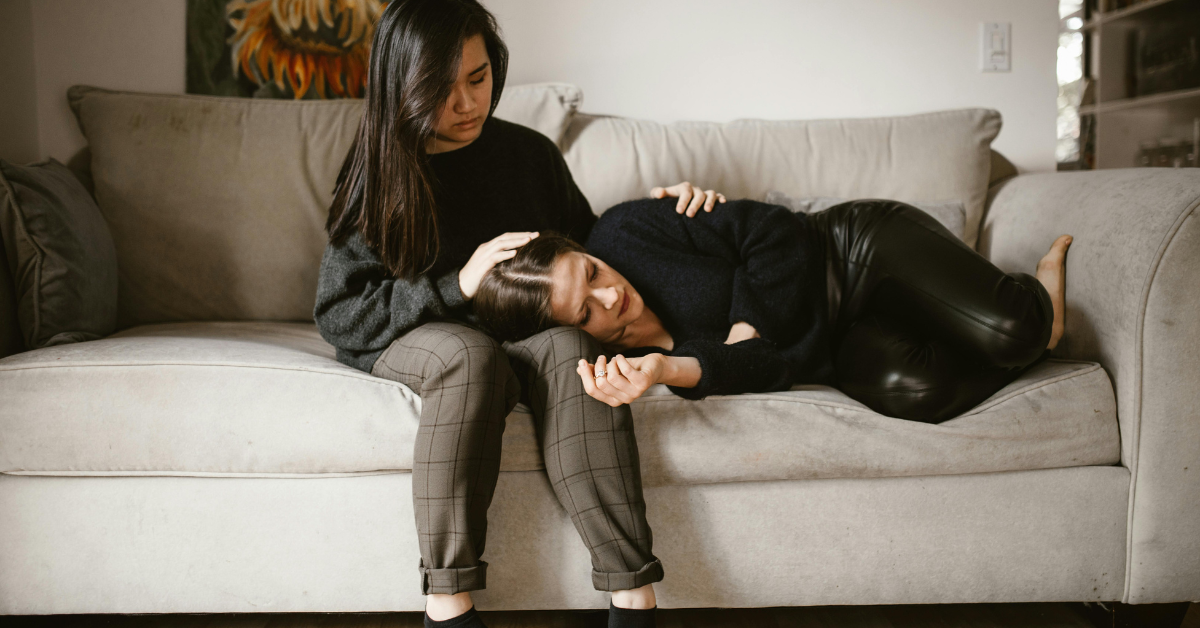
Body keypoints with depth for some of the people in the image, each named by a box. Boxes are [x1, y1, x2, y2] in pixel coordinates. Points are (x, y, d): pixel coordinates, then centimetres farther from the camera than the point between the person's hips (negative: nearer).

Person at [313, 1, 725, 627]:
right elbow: (339, 315, -7)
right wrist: (458, 286, -19)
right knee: (471, 354, -36)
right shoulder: (378, 172, -2)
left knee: (568, 345, -33)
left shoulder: (529, 154, 5)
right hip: (413, 337, -2)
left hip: (527, 333, 2)